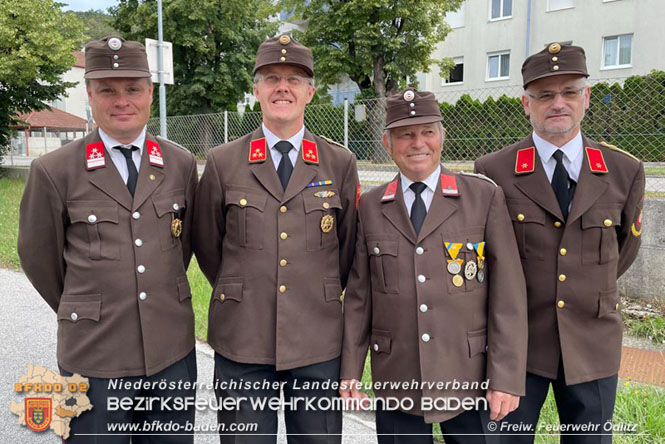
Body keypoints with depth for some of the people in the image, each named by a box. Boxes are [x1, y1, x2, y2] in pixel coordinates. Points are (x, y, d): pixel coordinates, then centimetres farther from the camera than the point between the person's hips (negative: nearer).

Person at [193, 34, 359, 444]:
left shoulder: (341, 164, 1)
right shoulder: (223, 162, 0)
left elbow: (349, 246, 9)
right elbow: (207, 245, 9)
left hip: (318, 343, 1)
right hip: (241, 341, 0)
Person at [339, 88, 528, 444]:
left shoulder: (485, 197, -4)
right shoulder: (370, 206, 2)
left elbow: (508, 295, -5)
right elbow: (359, 295, 4)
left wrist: (507, 378, -8)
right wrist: (350, 372, 4)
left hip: (469, 379, -1)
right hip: (395, 385, 2)